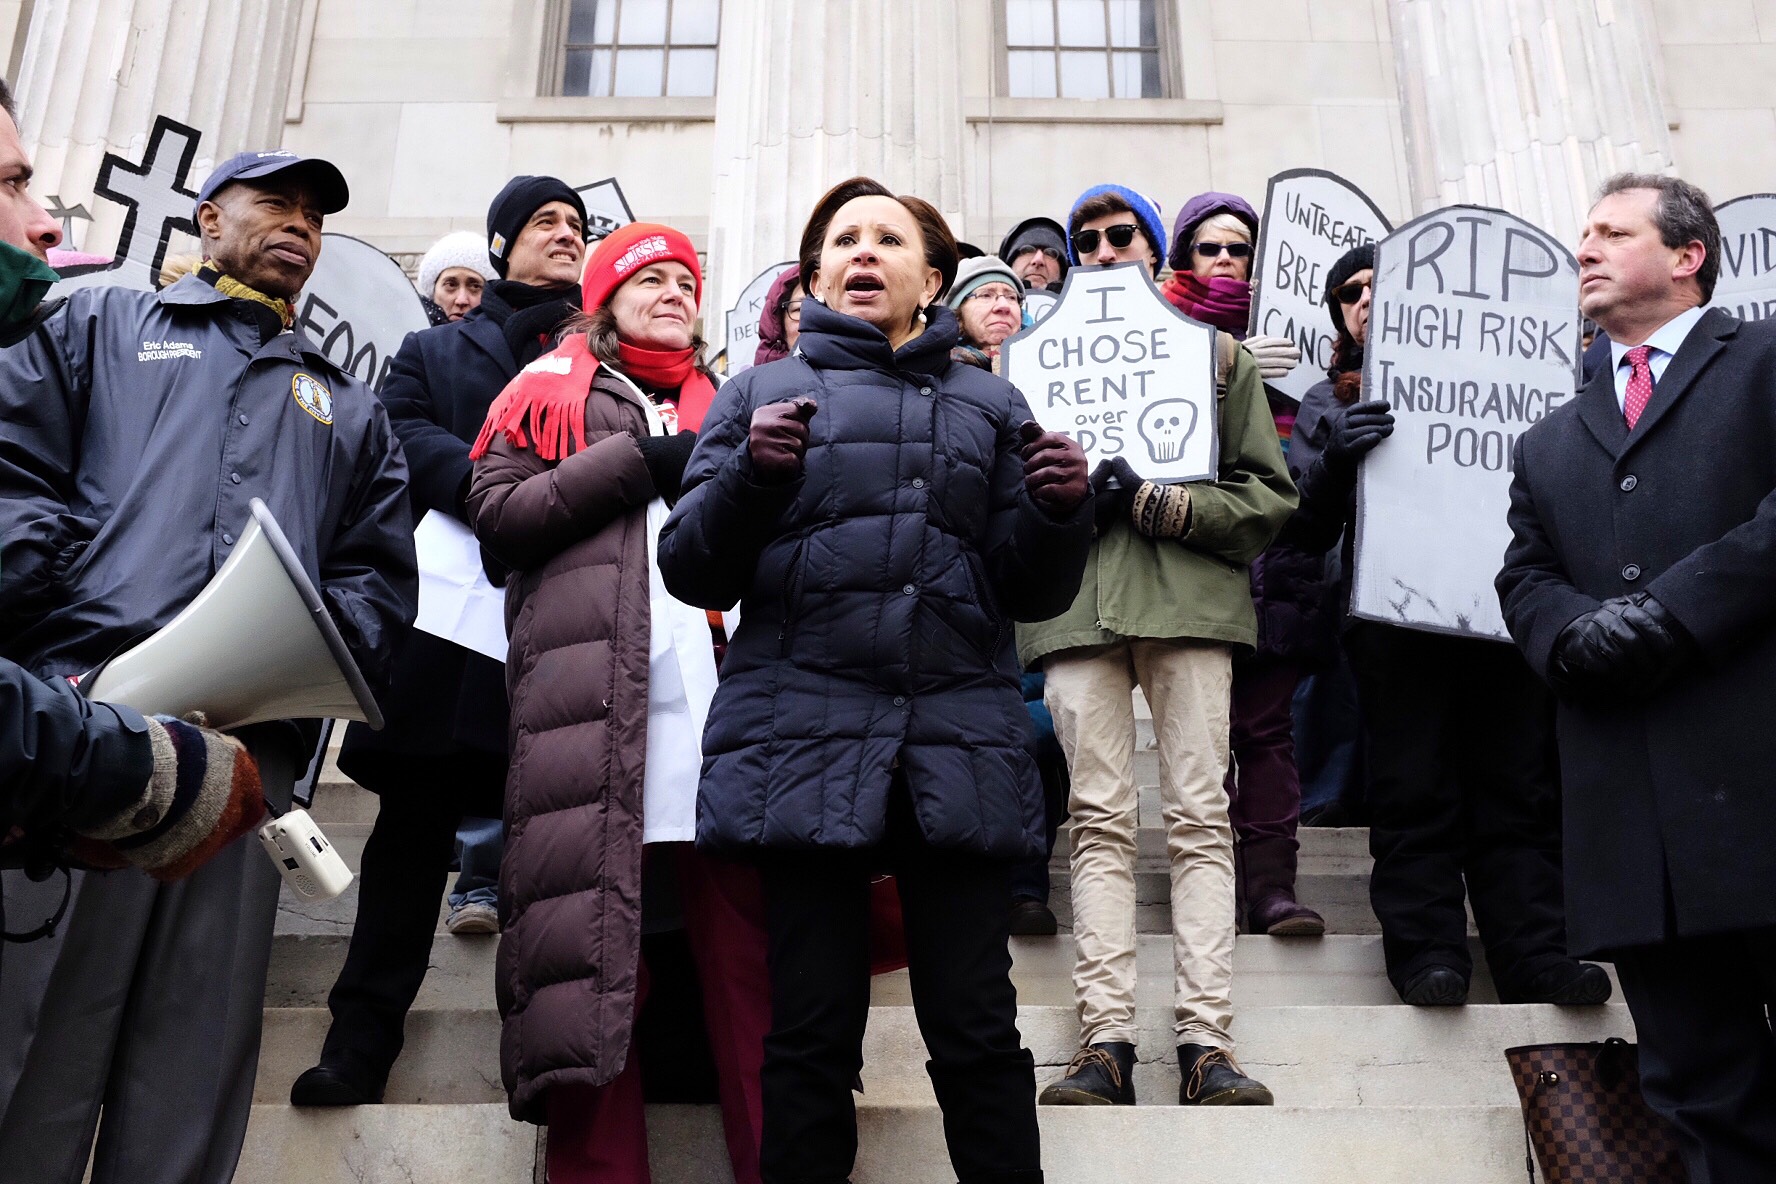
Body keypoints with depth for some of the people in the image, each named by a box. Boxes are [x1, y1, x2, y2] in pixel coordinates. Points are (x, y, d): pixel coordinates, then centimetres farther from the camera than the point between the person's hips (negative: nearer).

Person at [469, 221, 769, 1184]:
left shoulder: (720, 406, 31)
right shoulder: (553, 390, 21)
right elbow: (494, 509, 5)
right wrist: (636, 464, -1)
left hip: (716, 686, 3)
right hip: (589, 693, -3)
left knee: (748, 934, -6)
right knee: (591, 925, -7)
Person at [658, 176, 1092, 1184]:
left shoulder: (991, 405, 19)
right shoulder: (761, 394, 15)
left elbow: (1032, 592, 13)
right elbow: (693, 573, 7)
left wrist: (1061, 509, -7)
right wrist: (752, 474, -10)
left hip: (960, 748, 1)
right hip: (805, 734, -1)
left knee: (979, 1032, 0)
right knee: (813, 1034, 2)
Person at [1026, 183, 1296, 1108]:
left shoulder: (1216, 353, 18)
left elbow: (1269, 496, 9)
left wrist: (1161, 508, -6)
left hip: (1190, 597, -1)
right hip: (1075, 602, 1)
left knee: (1199, 818, -5)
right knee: (1101, 821, -4)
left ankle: (1206, 1040, -5)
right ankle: (1106, 1040, -4)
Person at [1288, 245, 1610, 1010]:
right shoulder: (1328, 403, 18)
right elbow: (1307, 528, 6)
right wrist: (1336, 458, -14)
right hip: (1395, 619, -1)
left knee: (1519, 790, 0)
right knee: (1414, 794, -3)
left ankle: (1536, 955, 3)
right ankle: (1427, 953, 1)